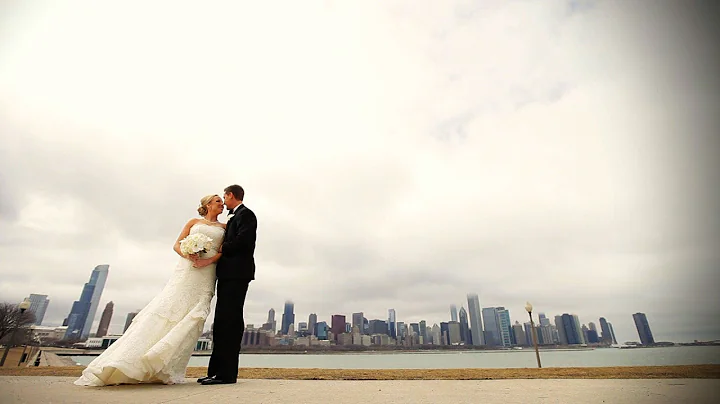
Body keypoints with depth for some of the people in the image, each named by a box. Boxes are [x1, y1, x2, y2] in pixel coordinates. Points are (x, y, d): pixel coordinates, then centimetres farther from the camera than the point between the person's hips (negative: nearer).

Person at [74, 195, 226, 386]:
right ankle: (132, 364, -6)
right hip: (185, 271, 0)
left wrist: (207, 261, -14)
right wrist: (187, 255, -11)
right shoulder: (193, 222, 17)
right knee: (164, 311, -11)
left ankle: (166, 370, -9)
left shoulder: (224, 227, 16)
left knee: (191, 318, -12)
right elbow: (177, 245, 11)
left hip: (206, 276, 0)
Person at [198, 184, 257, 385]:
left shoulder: (245, 214, -5)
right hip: (228, 274, 10)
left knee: (230, 321, -9)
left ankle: (227, 373, -3)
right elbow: (231, 243, 19)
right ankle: (217, 370, 17)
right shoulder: (234, 217, 24)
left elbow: (243, 241, -19)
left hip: (237, 273, -10)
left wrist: (222, 248, -7)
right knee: (221, 322, 10)